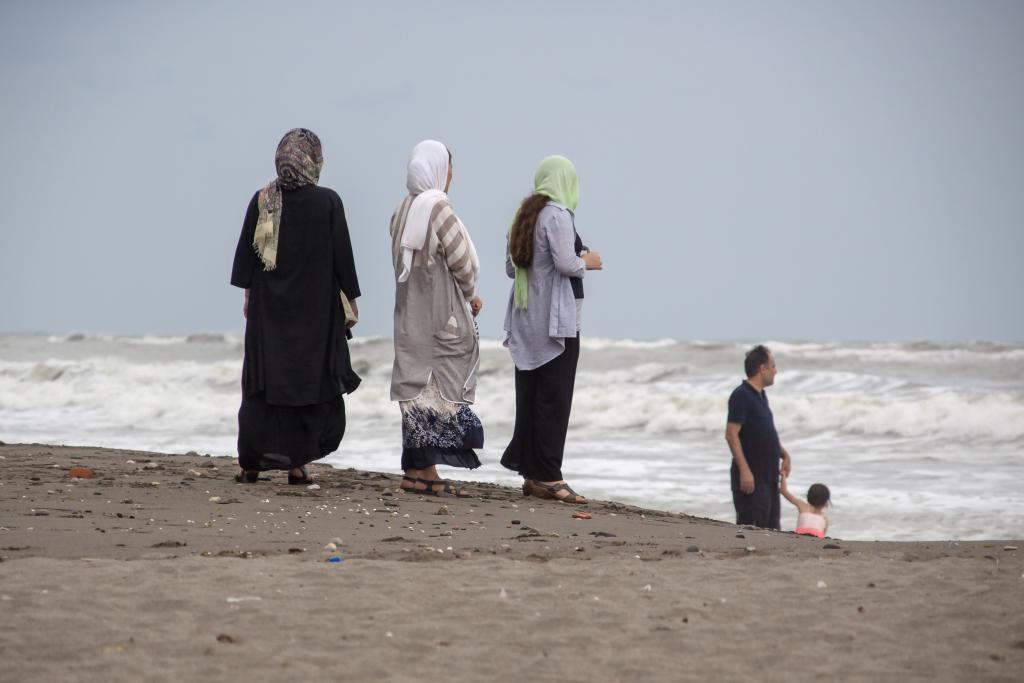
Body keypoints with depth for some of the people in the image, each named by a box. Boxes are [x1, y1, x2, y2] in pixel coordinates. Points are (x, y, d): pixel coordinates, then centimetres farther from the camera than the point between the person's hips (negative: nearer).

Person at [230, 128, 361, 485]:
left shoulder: (262, 200, -1)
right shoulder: (328, 202, -8)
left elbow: (245, 250, 3)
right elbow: (343, 254, -4)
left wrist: (248, 293, 13)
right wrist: (350, 298, 6)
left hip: (269, 304, 2)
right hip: (317, 306, -2)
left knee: (262, 379, 7)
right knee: (311, 378, 5)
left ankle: (252, 461, 3)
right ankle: (296, 462, 2)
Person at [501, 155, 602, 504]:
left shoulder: (525, 214, 12)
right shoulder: (557, 215, -13)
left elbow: (511, 268, 15)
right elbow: (566, 264, -21)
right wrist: (587, 262, -2)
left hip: (525, 320, 8)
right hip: (556, 319, -8)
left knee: (529, 396, 9)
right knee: (553, 398, -5)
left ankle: (530, 473, 11)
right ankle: (547, 476, -6)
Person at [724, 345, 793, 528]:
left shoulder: (761, 396, 16)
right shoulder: (741, 395, -13)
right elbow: (731, 434, -19)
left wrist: (784, 455, 15)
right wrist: (744, 470, -24)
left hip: (769, 474, 10)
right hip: (751, 476, -10)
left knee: (771, 528, 11)